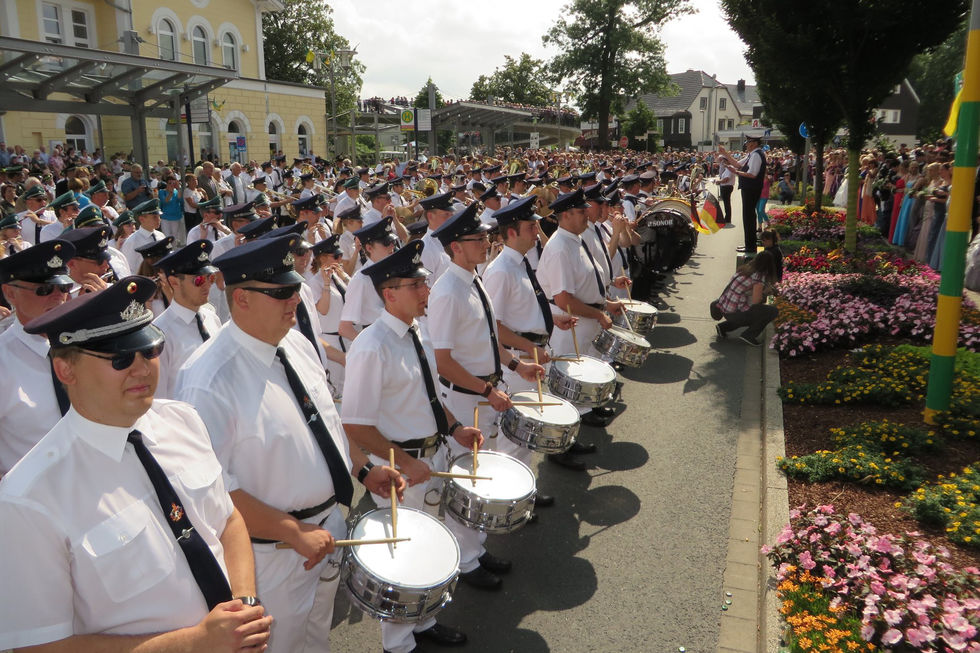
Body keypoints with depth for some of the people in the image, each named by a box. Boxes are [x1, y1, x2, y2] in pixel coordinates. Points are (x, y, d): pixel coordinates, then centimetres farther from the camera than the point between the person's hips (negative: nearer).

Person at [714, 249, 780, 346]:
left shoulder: (745, 269, 10)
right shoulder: (759, 277, -14)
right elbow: (755, 301, -14)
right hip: (735, 313, -8)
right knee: (773, 311, -3)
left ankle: (723, 327, 21)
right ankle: (748, 336, -1)